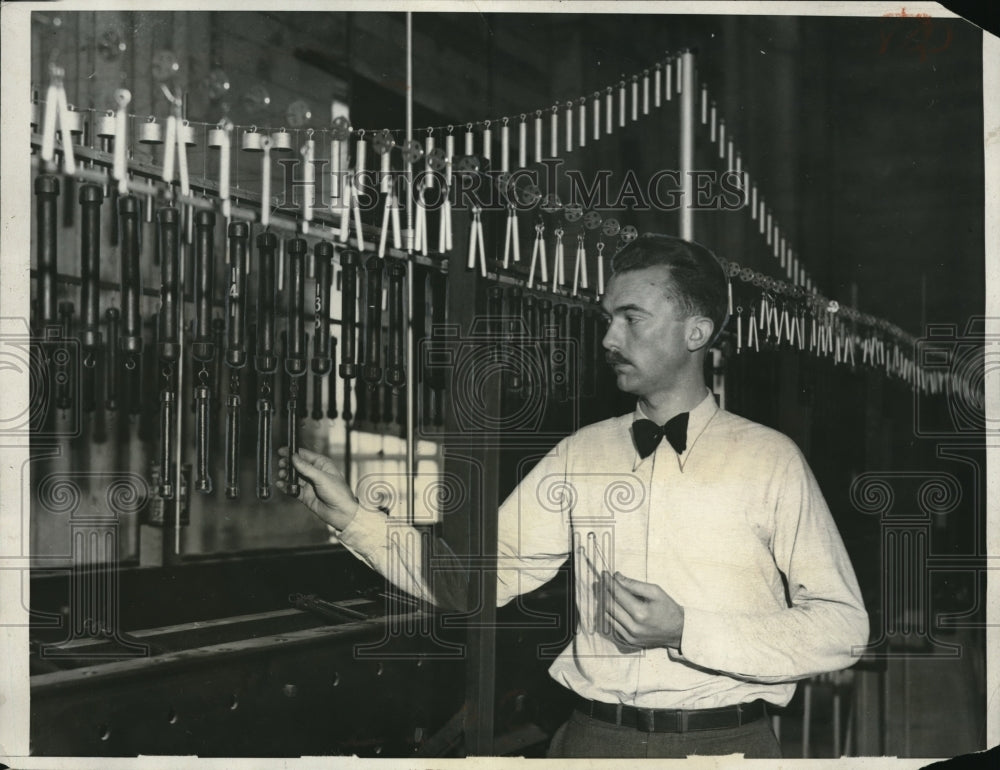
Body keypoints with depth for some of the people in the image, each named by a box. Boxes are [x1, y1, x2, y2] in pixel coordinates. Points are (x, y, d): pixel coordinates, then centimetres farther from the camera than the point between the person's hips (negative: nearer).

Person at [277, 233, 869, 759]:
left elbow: (843, 626, -8)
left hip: (724, 741, -3)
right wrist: (352, 516, -6)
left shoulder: (769, 459, -5)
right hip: (594, 738, 3)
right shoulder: (580, 455, 6)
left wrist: (686, 630, -16)